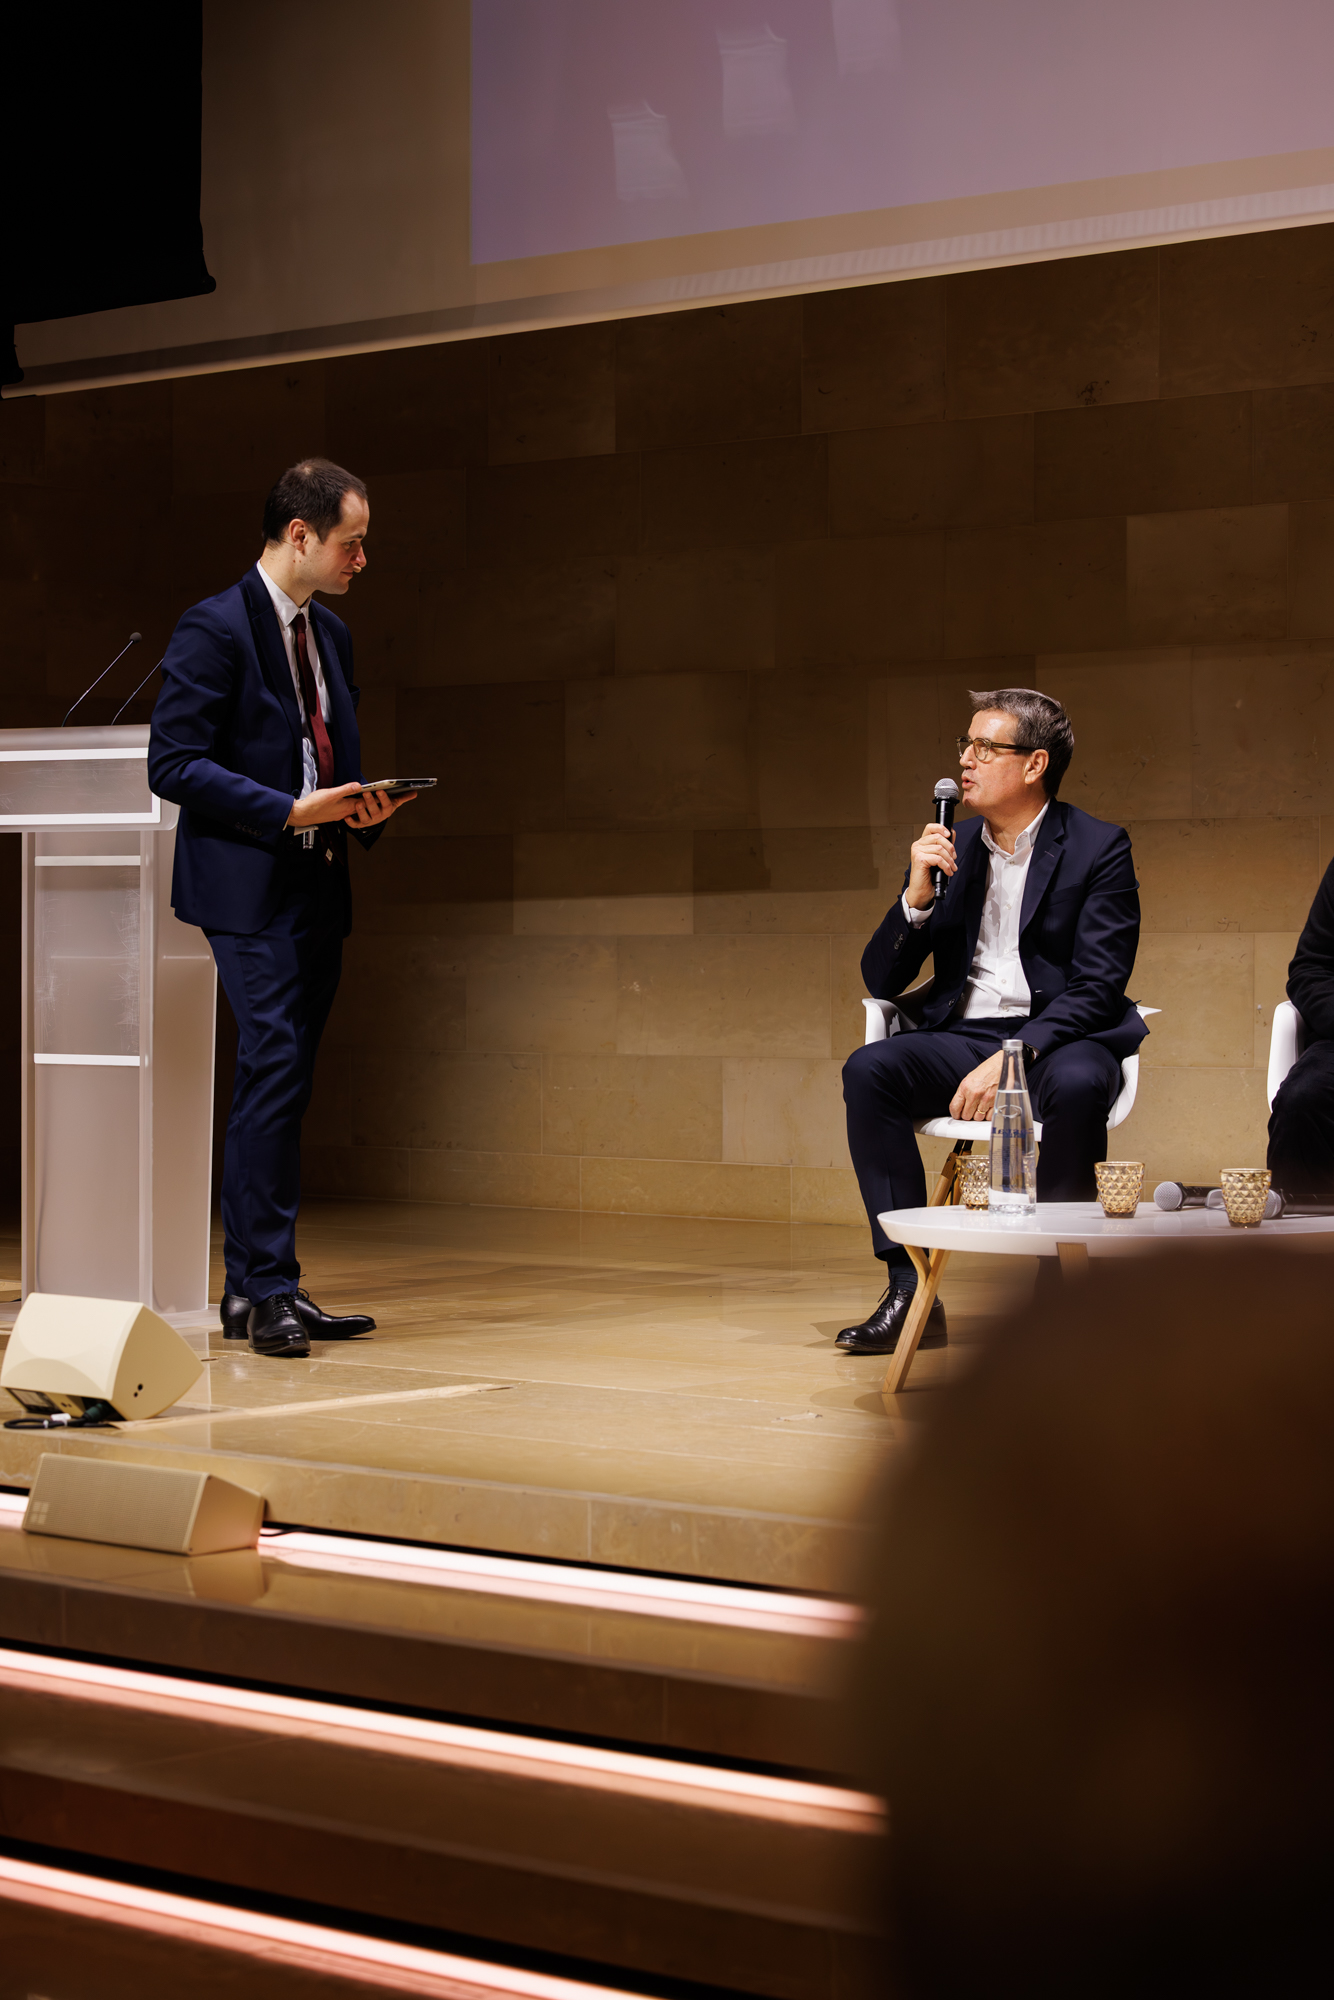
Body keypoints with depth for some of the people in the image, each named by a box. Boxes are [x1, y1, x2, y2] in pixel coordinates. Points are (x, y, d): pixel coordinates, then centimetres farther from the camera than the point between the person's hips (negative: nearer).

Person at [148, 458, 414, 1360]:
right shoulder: (215, 628, -9)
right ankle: (266, 1288, -10)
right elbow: (174, 762, -13)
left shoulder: (331, 634, 17)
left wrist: (361, 806, 3)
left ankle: (257, 1291, 11)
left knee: (284, 1084, 7)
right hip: (249, 888, -8)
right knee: (274, 1068, -14)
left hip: (318, 890, 8)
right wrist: (292, 811, -19)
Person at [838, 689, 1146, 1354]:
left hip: (1056, 1038, -4)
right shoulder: (947, 850, 12)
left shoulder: (1098, 848, -1)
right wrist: (918, 895, -7)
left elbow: (1098, 987, -11)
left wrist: (1013, 1056, -24)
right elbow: (881, 981, 10)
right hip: (961, 1038, 4)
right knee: (868, 1070, -24)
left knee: (1077, 1084, -38)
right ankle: (910, 1289, -24)